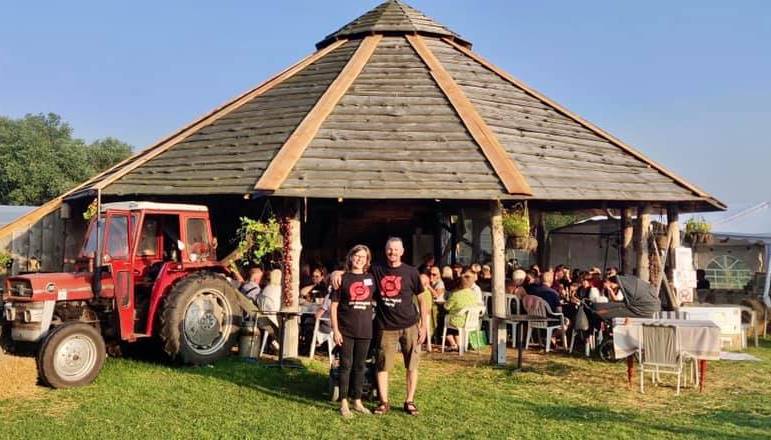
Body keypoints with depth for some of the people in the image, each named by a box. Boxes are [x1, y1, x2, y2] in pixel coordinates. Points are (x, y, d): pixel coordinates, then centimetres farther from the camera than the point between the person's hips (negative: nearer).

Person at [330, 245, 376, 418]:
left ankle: (357, 401, 22)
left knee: (360, 366, 11)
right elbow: (333, 306, -3)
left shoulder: (371, 278, 7)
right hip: (346, 330, -3)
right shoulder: (343, 279, -2)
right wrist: (335, 330, -10)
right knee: (346, 365, 2)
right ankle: (344, 403, 11)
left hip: (365, 330, 3)